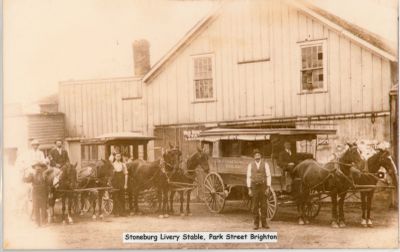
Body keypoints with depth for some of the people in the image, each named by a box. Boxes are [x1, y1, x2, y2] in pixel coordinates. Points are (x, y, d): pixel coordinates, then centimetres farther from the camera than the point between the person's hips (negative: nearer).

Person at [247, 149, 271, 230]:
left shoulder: (265, 164, 1)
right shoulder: (250, 165, 2)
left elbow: (268, 176, -1)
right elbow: (249, 177, 2)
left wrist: (268, 188, -8)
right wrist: (249, 189, -3)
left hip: (263, 186, 0)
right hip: (254, 186, 0)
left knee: (263, 205, 2)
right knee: (255, 206, 3)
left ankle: (264, 223, 11)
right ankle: (256, 223, 9)